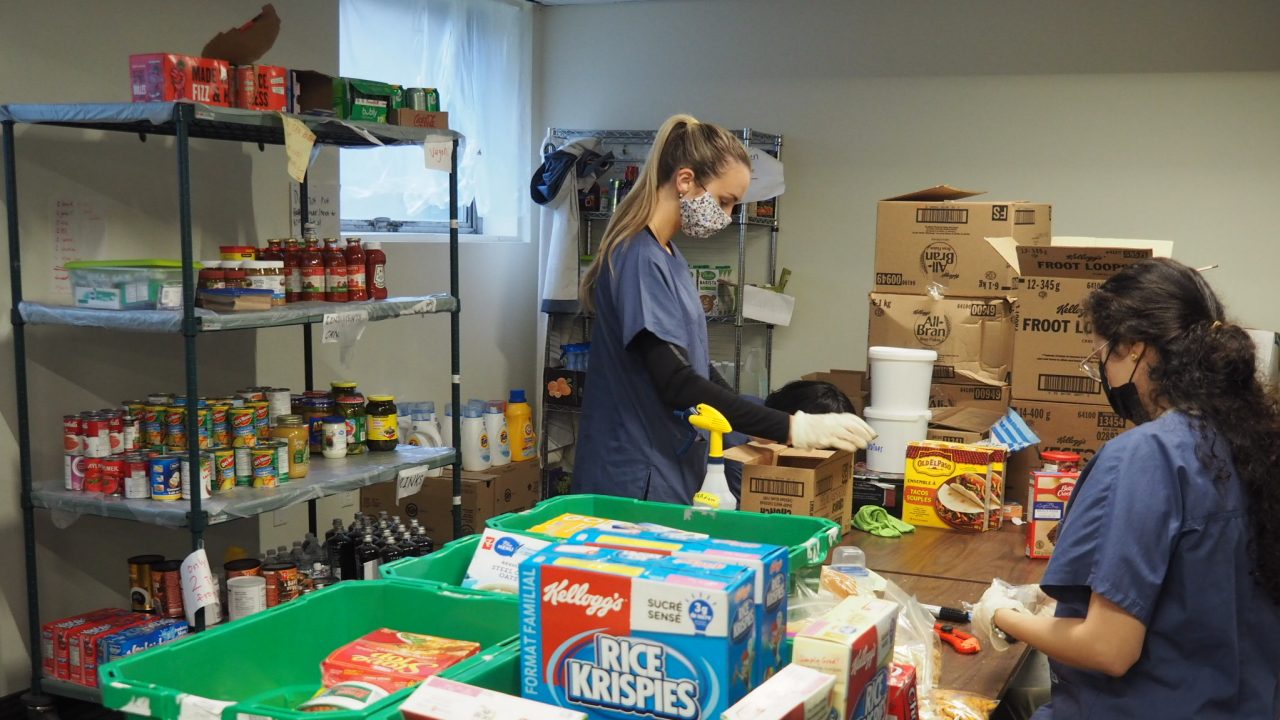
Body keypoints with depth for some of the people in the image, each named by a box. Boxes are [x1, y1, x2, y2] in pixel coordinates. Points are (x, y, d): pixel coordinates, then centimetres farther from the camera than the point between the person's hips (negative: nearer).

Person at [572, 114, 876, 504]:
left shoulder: (668, 255, 11)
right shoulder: (639, 258, -18)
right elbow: (676, 384, -25)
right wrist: (790, 428, -27)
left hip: (672, 476, 9)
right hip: (634, 484, -9)